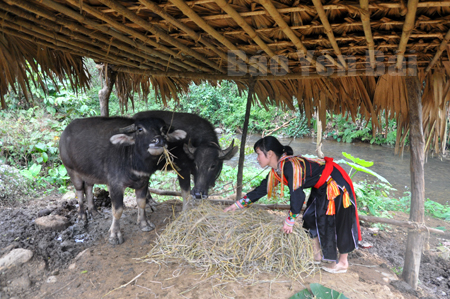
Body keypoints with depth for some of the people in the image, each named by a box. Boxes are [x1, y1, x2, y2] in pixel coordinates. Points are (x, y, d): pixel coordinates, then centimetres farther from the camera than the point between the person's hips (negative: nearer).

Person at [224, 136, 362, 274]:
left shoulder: (290, 165, -32)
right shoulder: (277, 170, -2)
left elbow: (297, 195, -33)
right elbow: (262, 188, 6)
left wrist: (290, 221, -22)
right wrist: (239, 204, 7)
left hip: (335, 183, -9)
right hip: (322, 187, 9)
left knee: (337, 222, -3)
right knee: (311, 217, 13)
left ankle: (342, 263, 14)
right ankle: (316, 255, 27)